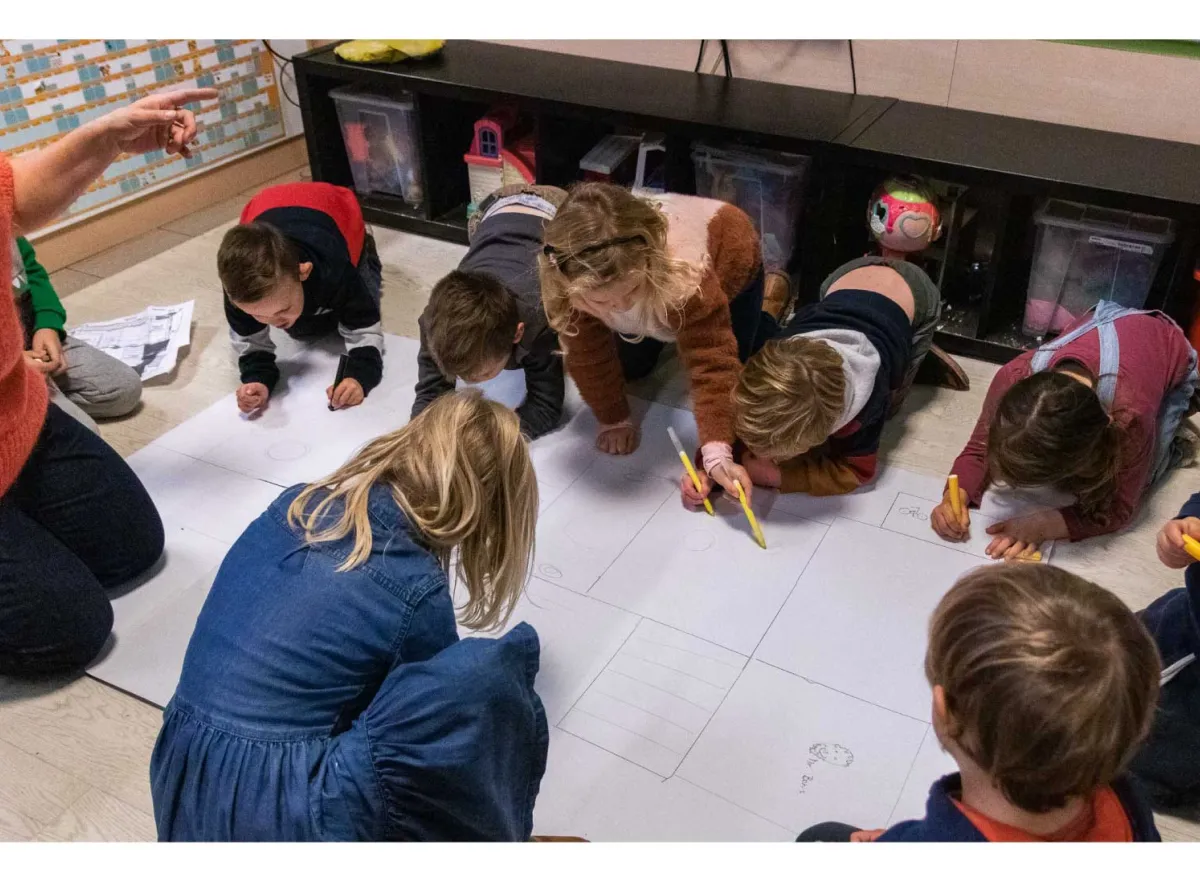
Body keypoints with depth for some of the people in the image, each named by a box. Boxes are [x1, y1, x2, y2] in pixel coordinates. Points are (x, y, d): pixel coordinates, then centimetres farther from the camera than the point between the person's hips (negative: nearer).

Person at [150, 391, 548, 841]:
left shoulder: (295, 505, 5)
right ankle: (488, 837, 10)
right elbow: (435, 722, 7)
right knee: (492, 676, -13)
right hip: (286, 822, -8)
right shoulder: (415, 590, -12)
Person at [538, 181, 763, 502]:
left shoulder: (685, 272, -50)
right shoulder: (570, 281, -39)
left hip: (728, 254, -3)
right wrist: (614, 420, -15)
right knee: (631, 367, 10)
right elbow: (589, 355, -23)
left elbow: (712, 362, -45)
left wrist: (717, 453, -53)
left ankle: (771, 303, 25)